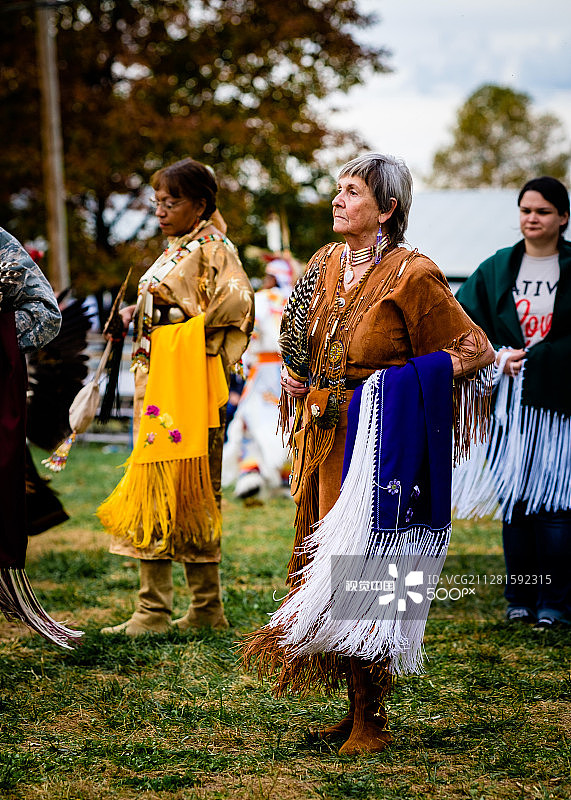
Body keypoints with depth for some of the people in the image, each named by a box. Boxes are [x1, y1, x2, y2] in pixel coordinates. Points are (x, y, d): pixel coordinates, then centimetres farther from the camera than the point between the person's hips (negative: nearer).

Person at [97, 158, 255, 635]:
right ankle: (208, 610, 15)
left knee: (161, 492, -9)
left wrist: (182, 326, -13)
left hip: (186, 380, -9)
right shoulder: (176, 250, 19)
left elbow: (236, 301, -25)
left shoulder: (213, 248, -8)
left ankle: (155, 612, -6)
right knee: (193, 496, 10)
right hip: (157, 378, 9)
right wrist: (140, 312, 7)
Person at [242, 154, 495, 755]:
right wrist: (297, 382, 8)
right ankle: (355, 710, 19)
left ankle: (371, 722, 3)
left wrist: (397, 381, -13)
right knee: (326, 567, 9)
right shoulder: (325, 264, 10)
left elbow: (475, 352, -7)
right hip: (322, 436, 7)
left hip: (375, 442, -7)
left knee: (359, 571, -7)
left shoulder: (412, 275, -11)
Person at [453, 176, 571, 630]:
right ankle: (520, 598, 15)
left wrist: (529, 358, -12)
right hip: (509, 404, 3)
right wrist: (498, 358, -7)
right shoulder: (494, 270, 9)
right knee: (514, 502, 5)